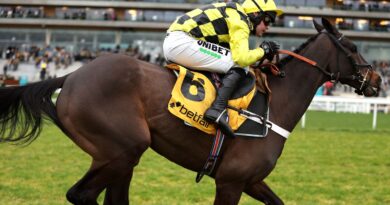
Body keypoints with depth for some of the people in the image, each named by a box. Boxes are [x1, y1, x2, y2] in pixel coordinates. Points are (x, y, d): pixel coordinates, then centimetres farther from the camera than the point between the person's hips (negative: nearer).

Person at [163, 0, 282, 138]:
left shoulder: (233, 15, 23)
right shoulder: (240, 21, -6)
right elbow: (242, 58, -18)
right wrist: (263, 50, -1)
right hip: (182, 43, -10)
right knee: (239, 67, -11)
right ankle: (218, 109, -25)